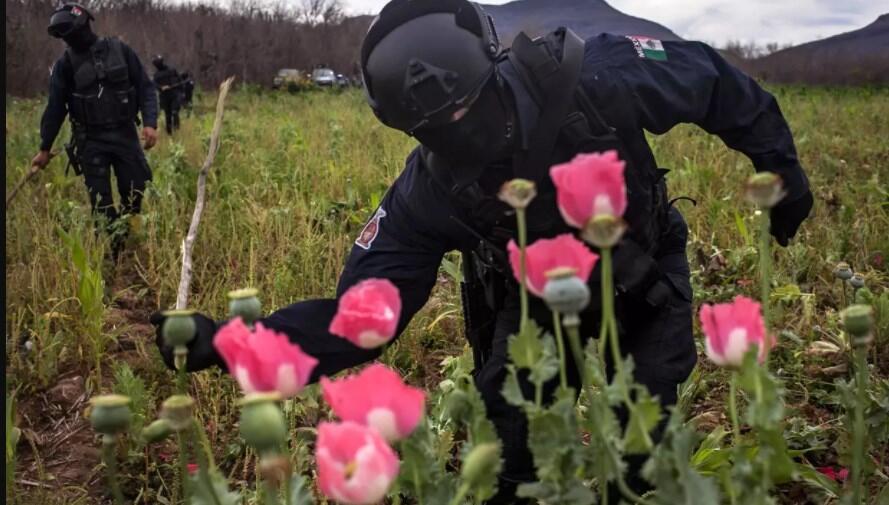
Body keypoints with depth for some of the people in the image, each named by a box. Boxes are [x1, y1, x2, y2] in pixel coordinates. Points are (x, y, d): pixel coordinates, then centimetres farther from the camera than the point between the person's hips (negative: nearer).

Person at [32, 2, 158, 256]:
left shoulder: (120, 51, -2)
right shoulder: (65, 64, 0)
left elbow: (145, 88, 1)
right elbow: (55, 108, 6)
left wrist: (150, 122, -13)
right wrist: (45, 148, 7)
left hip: (125, 134, 0)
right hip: (91, 140, 0)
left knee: (135, 190, 0)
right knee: (101, 201, -2)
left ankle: (126, 238, 21)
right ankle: (111, 250, 7)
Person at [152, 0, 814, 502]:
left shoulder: (590, 77, -33)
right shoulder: (428, 194, -27)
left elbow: (709, 77, -15)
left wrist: (778, 160, -7)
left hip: (644, 287, 0)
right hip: (539, 301, 1)